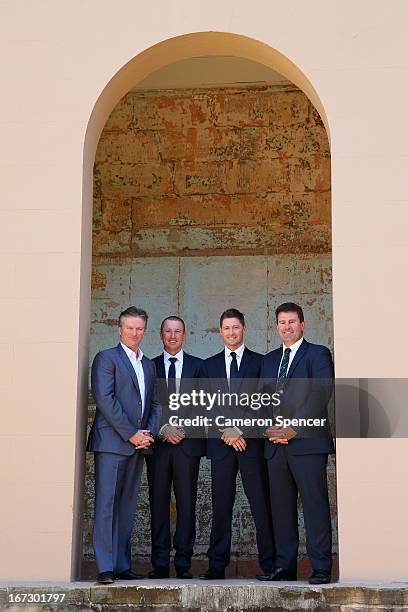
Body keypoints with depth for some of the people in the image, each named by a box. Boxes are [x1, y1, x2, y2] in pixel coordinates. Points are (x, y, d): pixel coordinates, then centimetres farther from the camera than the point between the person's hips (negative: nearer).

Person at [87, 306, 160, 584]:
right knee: (106, 504, -7)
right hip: (111, 442, -6)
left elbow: (155, 403, 20)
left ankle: (123, 566, 11)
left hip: (138, 445, 6)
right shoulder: (106, 358, -1)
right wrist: (131, 434, -13)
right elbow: (105, 400, -11)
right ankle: (105, 568, -7)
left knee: (127, 507, 7)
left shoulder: (149, 365, 20)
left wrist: (149, 433, 1)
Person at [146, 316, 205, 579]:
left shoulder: (198, 366, 10)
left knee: (187, 504, -1)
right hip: (158, 443, 1)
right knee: (158, 504, 1)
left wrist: (183, 429, -6)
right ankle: (160, 564, 6)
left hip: (188, 442, -1)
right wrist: (163, 428, -8)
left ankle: (184, 563, 4)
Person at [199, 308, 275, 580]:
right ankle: (217, 565, 6)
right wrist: (225, 433, -3)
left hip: (252, 442, -2)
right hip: (220, 443, 2)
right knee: (221, 506, 2)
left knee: (261, 504, -2)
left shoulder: (259, 362, 7)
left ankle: (269, 564, 3)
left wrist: (240, 431, -7)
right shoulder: (209, 365, 15)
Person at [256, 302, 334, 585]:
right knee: (281, 506, 6)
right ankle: (285, 567, 12)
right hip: (276, 444, 6)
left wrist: (294, 428, -13)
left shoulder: (318, 354, 2)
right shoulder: (270, 359, 21)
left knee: (315, 504, -6)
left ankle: (321, 569, -3)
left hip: (307, 442, -6)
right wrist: (269, 428, 0)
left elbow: (322, 394, -8)